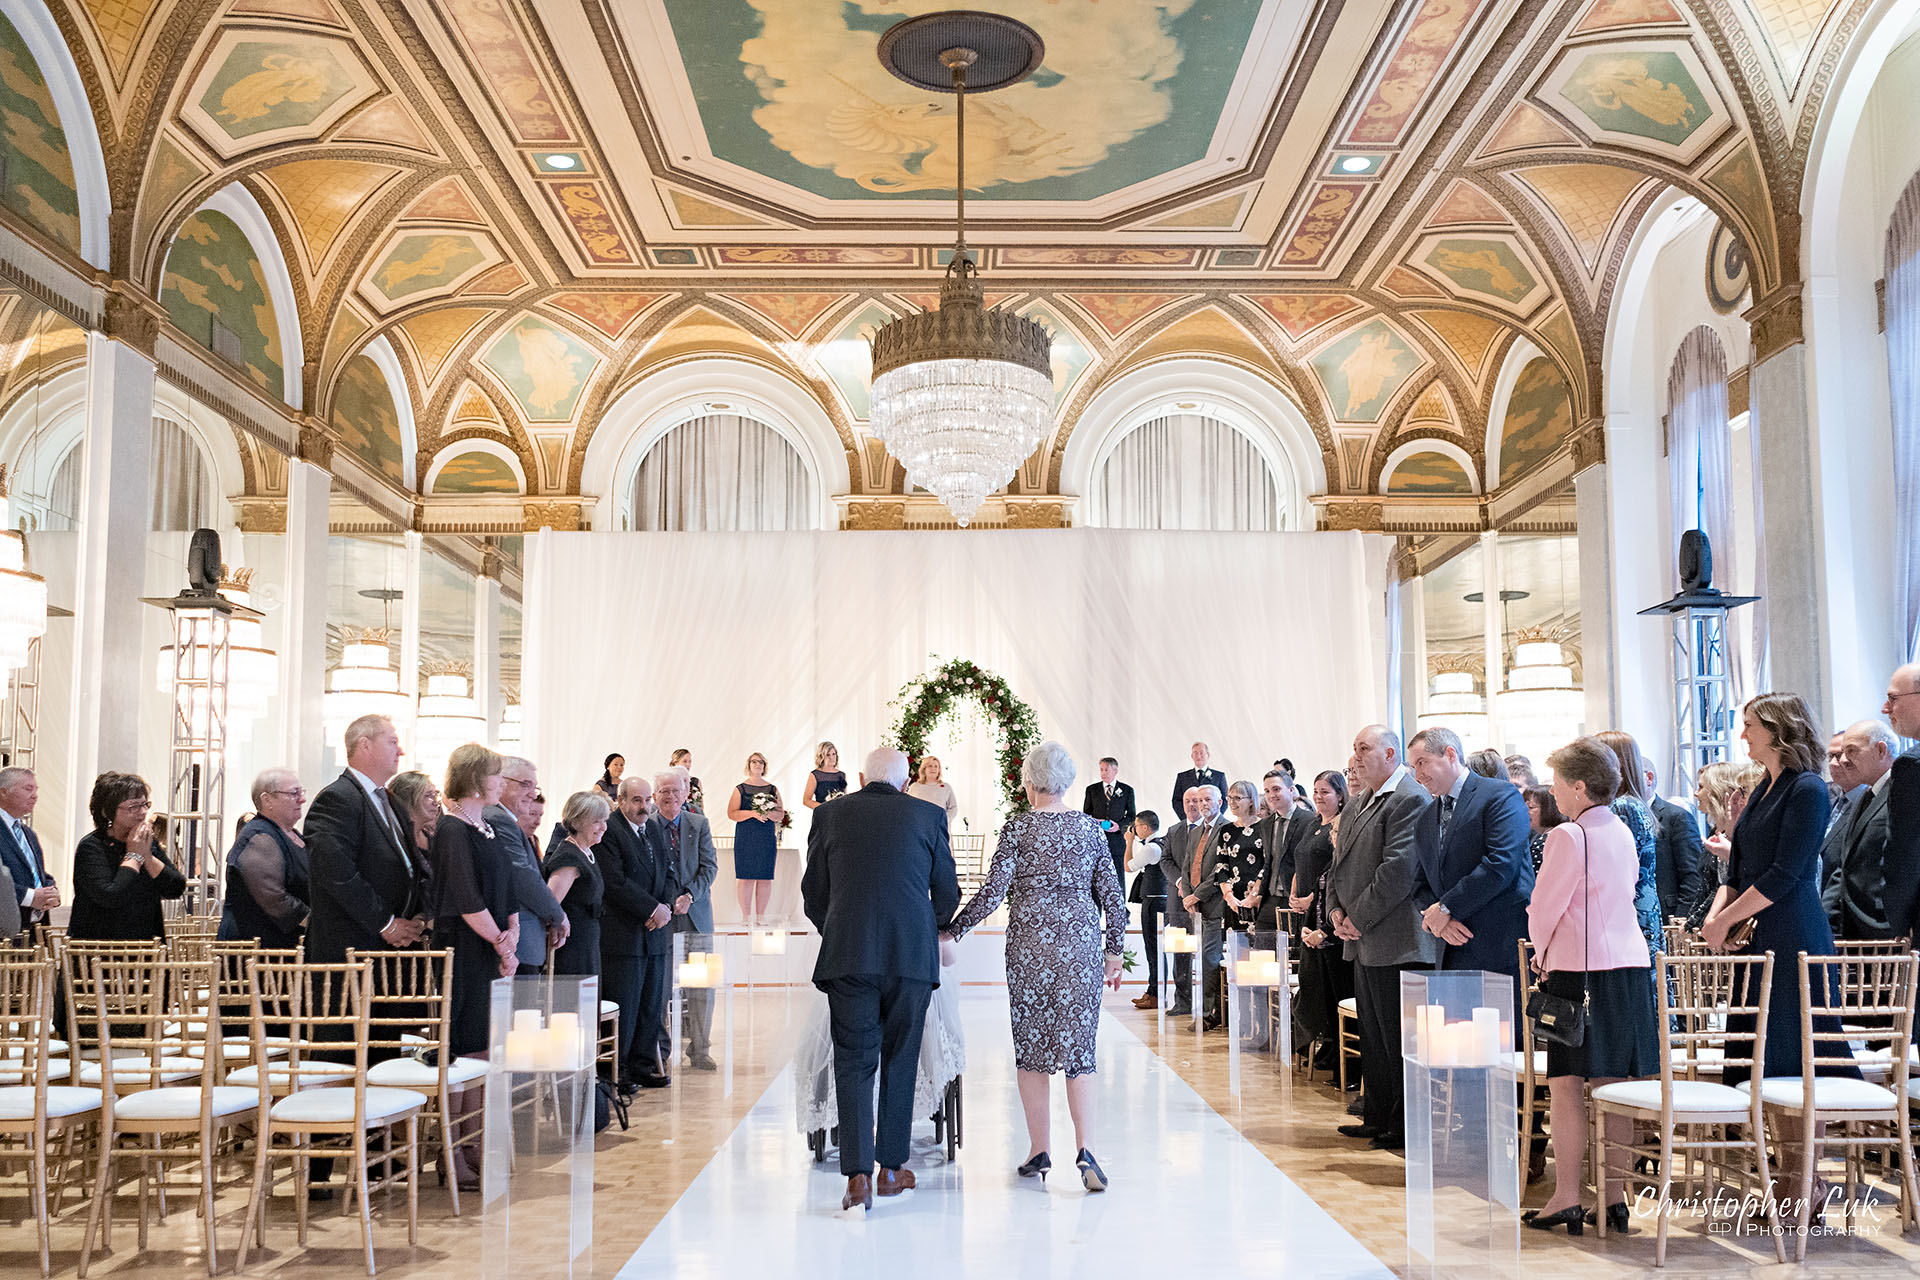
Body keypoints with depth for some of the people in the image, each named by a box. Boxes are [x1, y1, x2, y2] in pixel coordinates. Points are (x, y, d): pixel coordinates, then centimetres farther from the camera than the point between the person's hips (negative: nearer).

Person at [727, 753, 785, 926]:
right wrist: (752, 813, -14)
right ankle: (746, 916, 0)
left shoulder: (773, 789, 12)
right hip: (745, 839, -2)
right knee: (746, 877, -5)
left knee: (765, 878, 0)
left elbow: (781, 814, 11)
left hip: (767, 838, 2)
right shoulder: (740, 789, 5)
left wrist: (768, 813, -10)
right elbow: (731, 813, -2)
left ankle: (760, 916, 6)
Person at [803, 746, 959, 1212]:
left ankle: (858, 1175, -4)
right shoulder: (928, 817, 7)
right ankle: (891, 1169, 20)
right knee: (899, 1060, 13)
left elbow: (813, 892, 13)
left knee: (853, 1063, 5)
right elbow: (948, 894, 13)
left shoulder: (830, 814, 9)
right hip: (913, 955, 0)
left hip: (848, 957, 0)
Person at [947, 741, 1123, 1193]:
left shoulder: (1018, 827, -4)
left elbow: (993, 892, -7)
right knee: (1078, 1044, 2)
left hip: (1030, 940, -2)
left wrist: (951, 930, 3)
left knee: (1031, 1043, 9)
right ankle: (1085, 1150, -12)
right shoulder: (1091, 828, 4)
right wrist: (1114, 951, 14)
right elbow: (1113, 896, 5)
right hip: (1081, 939, 2)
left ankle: (1039, 1151, 14)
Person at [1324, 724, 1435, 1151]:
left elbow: (1398, 868, -20)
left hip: (1396, 943, -10)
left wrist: (1358, 918, -15)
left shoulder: (1410, 799, -12)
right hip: (1363, 943, 10)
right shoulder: (1356, 809, 18)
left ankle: (1406, 1128, 7)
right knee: (1372, 1037, 16)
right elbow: (1338, 868, 21)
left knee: (1399, 1040, -2)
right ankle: (1377, 1118, 26)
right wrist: (1337, 913, 4)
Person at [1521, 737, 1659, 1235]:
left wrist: (1543, 957, 9)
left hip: (1580, 969, -8)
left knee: (1566, 1086, -1)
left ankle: (1566, 1200, 1)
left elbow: (1544, 908, -10)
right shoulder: (1623, 833, 11)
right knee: (1613, 1088, 9)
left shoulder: (1568, 836, -13)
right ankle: (1615, 1197, 13)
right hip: (1630, 965, 8)